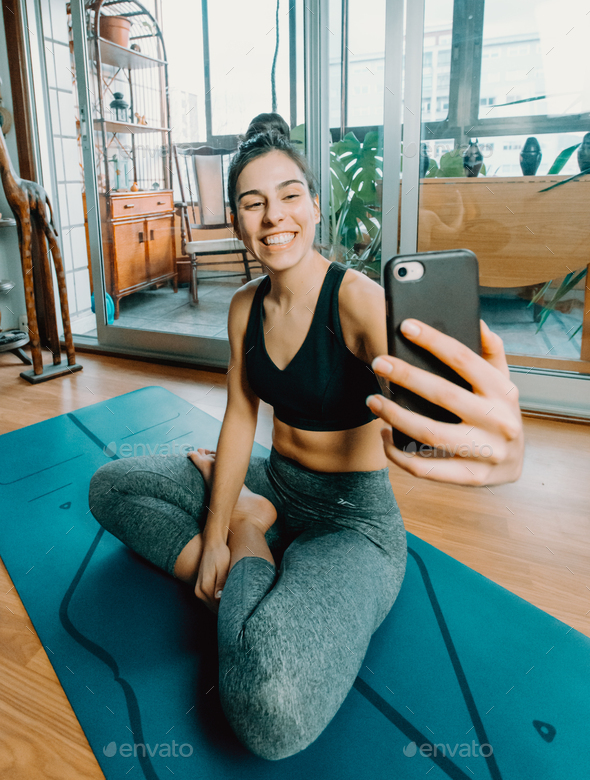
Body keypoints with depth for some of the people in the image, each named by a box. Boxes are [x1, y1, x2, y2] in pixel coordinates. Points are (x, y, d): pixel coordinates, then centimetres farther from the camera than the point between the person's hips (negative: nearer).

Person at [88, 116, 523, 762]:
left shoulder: (359, 298, -22)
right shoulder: (247, 305, 0)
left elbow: (422, 400, -38)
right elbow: (240, 418, 1)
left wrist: (496, 441, -63)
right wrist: (214, 536, -4)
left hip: (355, 517, -6)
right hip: (276, 483, 7)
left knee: (277, 706, -33)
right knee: (110, 486, 5)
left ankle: (249, 538, -3)